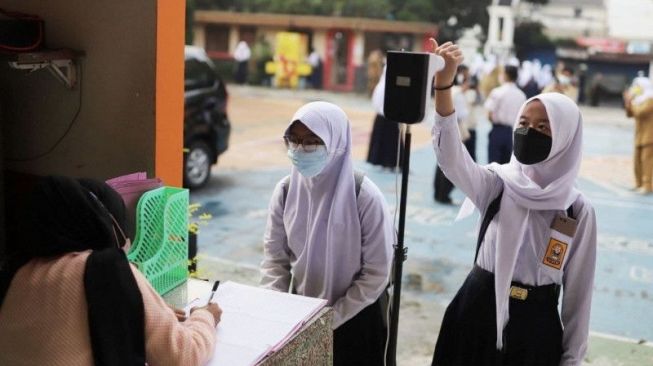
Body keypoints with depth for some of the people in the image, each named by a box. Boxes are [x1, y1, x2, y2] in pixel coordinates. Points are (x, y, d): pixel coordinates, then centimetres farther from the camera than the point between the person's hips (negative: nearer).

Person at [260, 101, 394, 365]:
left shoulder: (365, 197, -21)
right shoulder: (285, 190, -9)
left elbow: (377, 273, -15)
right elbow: (274, 256, 0)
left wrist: (330, 319, -14)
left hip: (354, 319, -3)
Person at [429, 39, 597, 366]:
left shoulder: (578, 210, -6)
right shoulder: (496, 184, -6)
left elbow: (579, 289, 0)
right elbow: (451, 158, -27)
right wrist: (443, 82, -41)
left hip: (534, 325, 0)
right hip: (477, 313, 1)